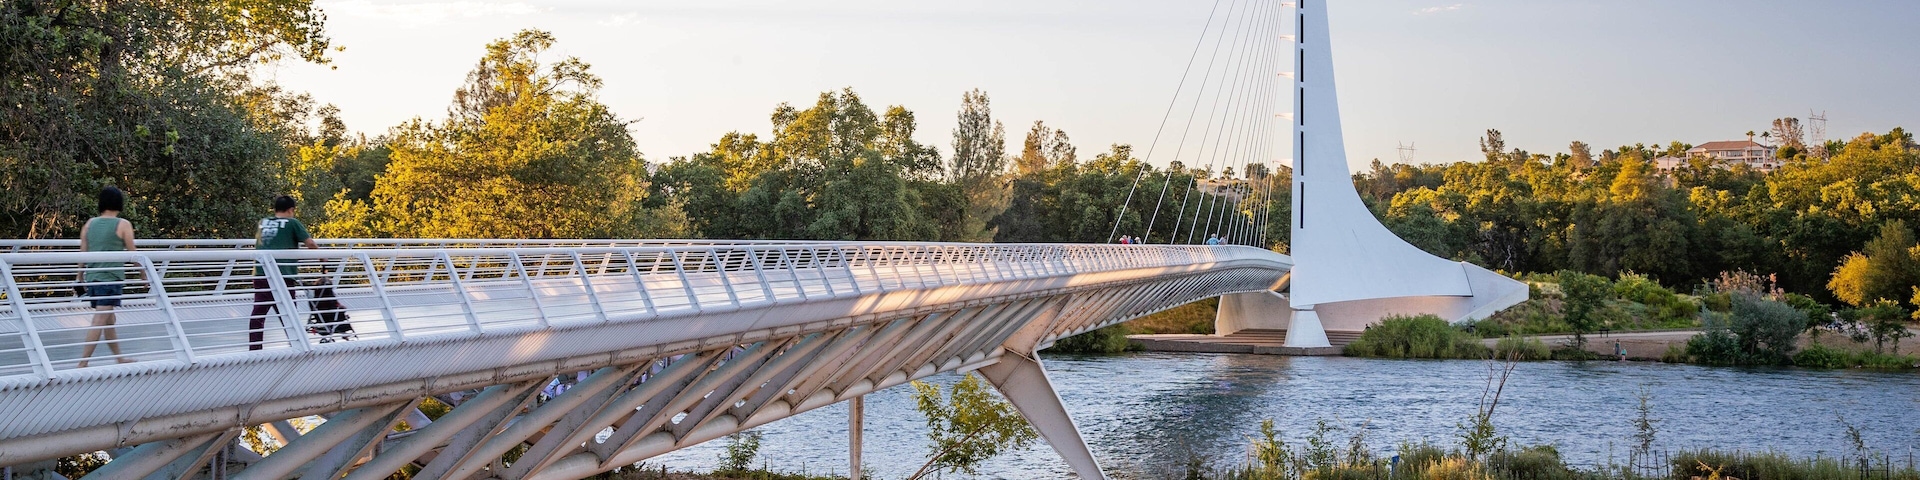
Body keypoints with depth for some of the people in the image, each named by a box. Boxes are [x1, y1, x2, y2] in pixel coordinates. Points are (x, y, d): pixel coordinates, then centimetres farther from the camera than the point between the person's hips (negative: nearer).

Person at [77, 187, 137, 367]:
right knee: (99, 322, -9)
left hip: (92, 277, 6)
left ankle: (119, 358, 31)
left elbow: (83, 254, 11)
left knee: (109, 320, 19)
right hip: (112, 278, -6)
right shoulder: (123, 225, -4)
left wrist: (80, 277, 20)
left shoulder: (89, 224, 10)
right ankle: (82, 364, -15)